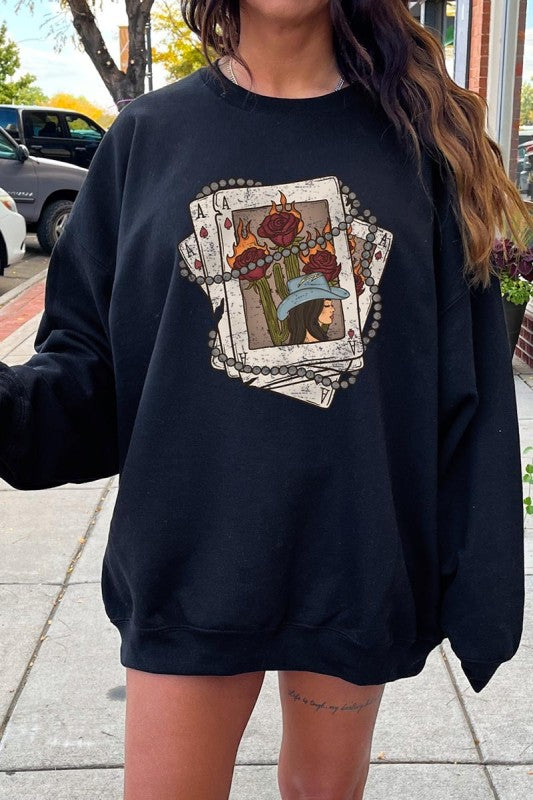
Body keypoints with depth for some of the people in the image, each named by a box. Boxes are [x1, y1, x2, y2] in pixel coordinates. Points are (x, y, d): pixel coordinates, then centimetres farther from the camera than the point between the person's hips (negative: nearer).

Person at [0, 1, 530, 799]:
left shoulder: (417, 136, -1)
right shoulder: (147, 135, 1)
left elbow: (467, 386, -2)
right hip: (192, 557, 0)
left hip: (361, 561, 1)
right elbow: (90, 362, 0)